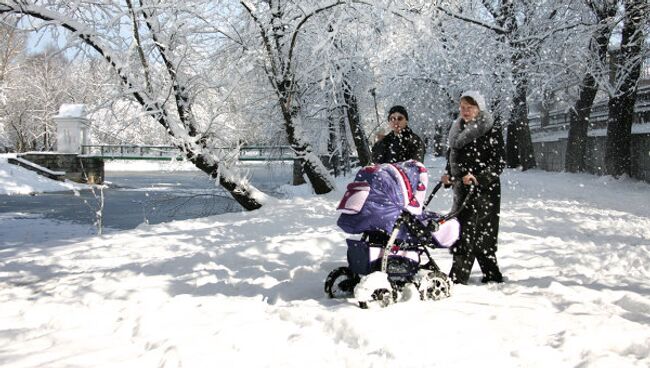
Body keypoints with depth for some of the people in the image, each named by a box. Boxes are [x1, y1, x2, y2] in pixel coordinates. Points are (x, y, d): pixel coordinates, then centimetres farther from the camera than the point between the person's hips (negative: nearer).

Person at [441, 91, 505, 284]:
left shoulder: (492, 130, -7)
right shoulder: (457, 130, 14)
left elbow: (498, 163, -11)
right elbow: (451, 157, 22)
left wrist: (478, 178, -22)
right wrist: (448, 176, 5)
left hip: (484, 190, -7)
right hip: (462, 189, 7)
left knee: (467, 233, -11)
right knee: (481, 233, 11)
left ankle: (458, 278, -10)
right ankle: (492, 274, 22)